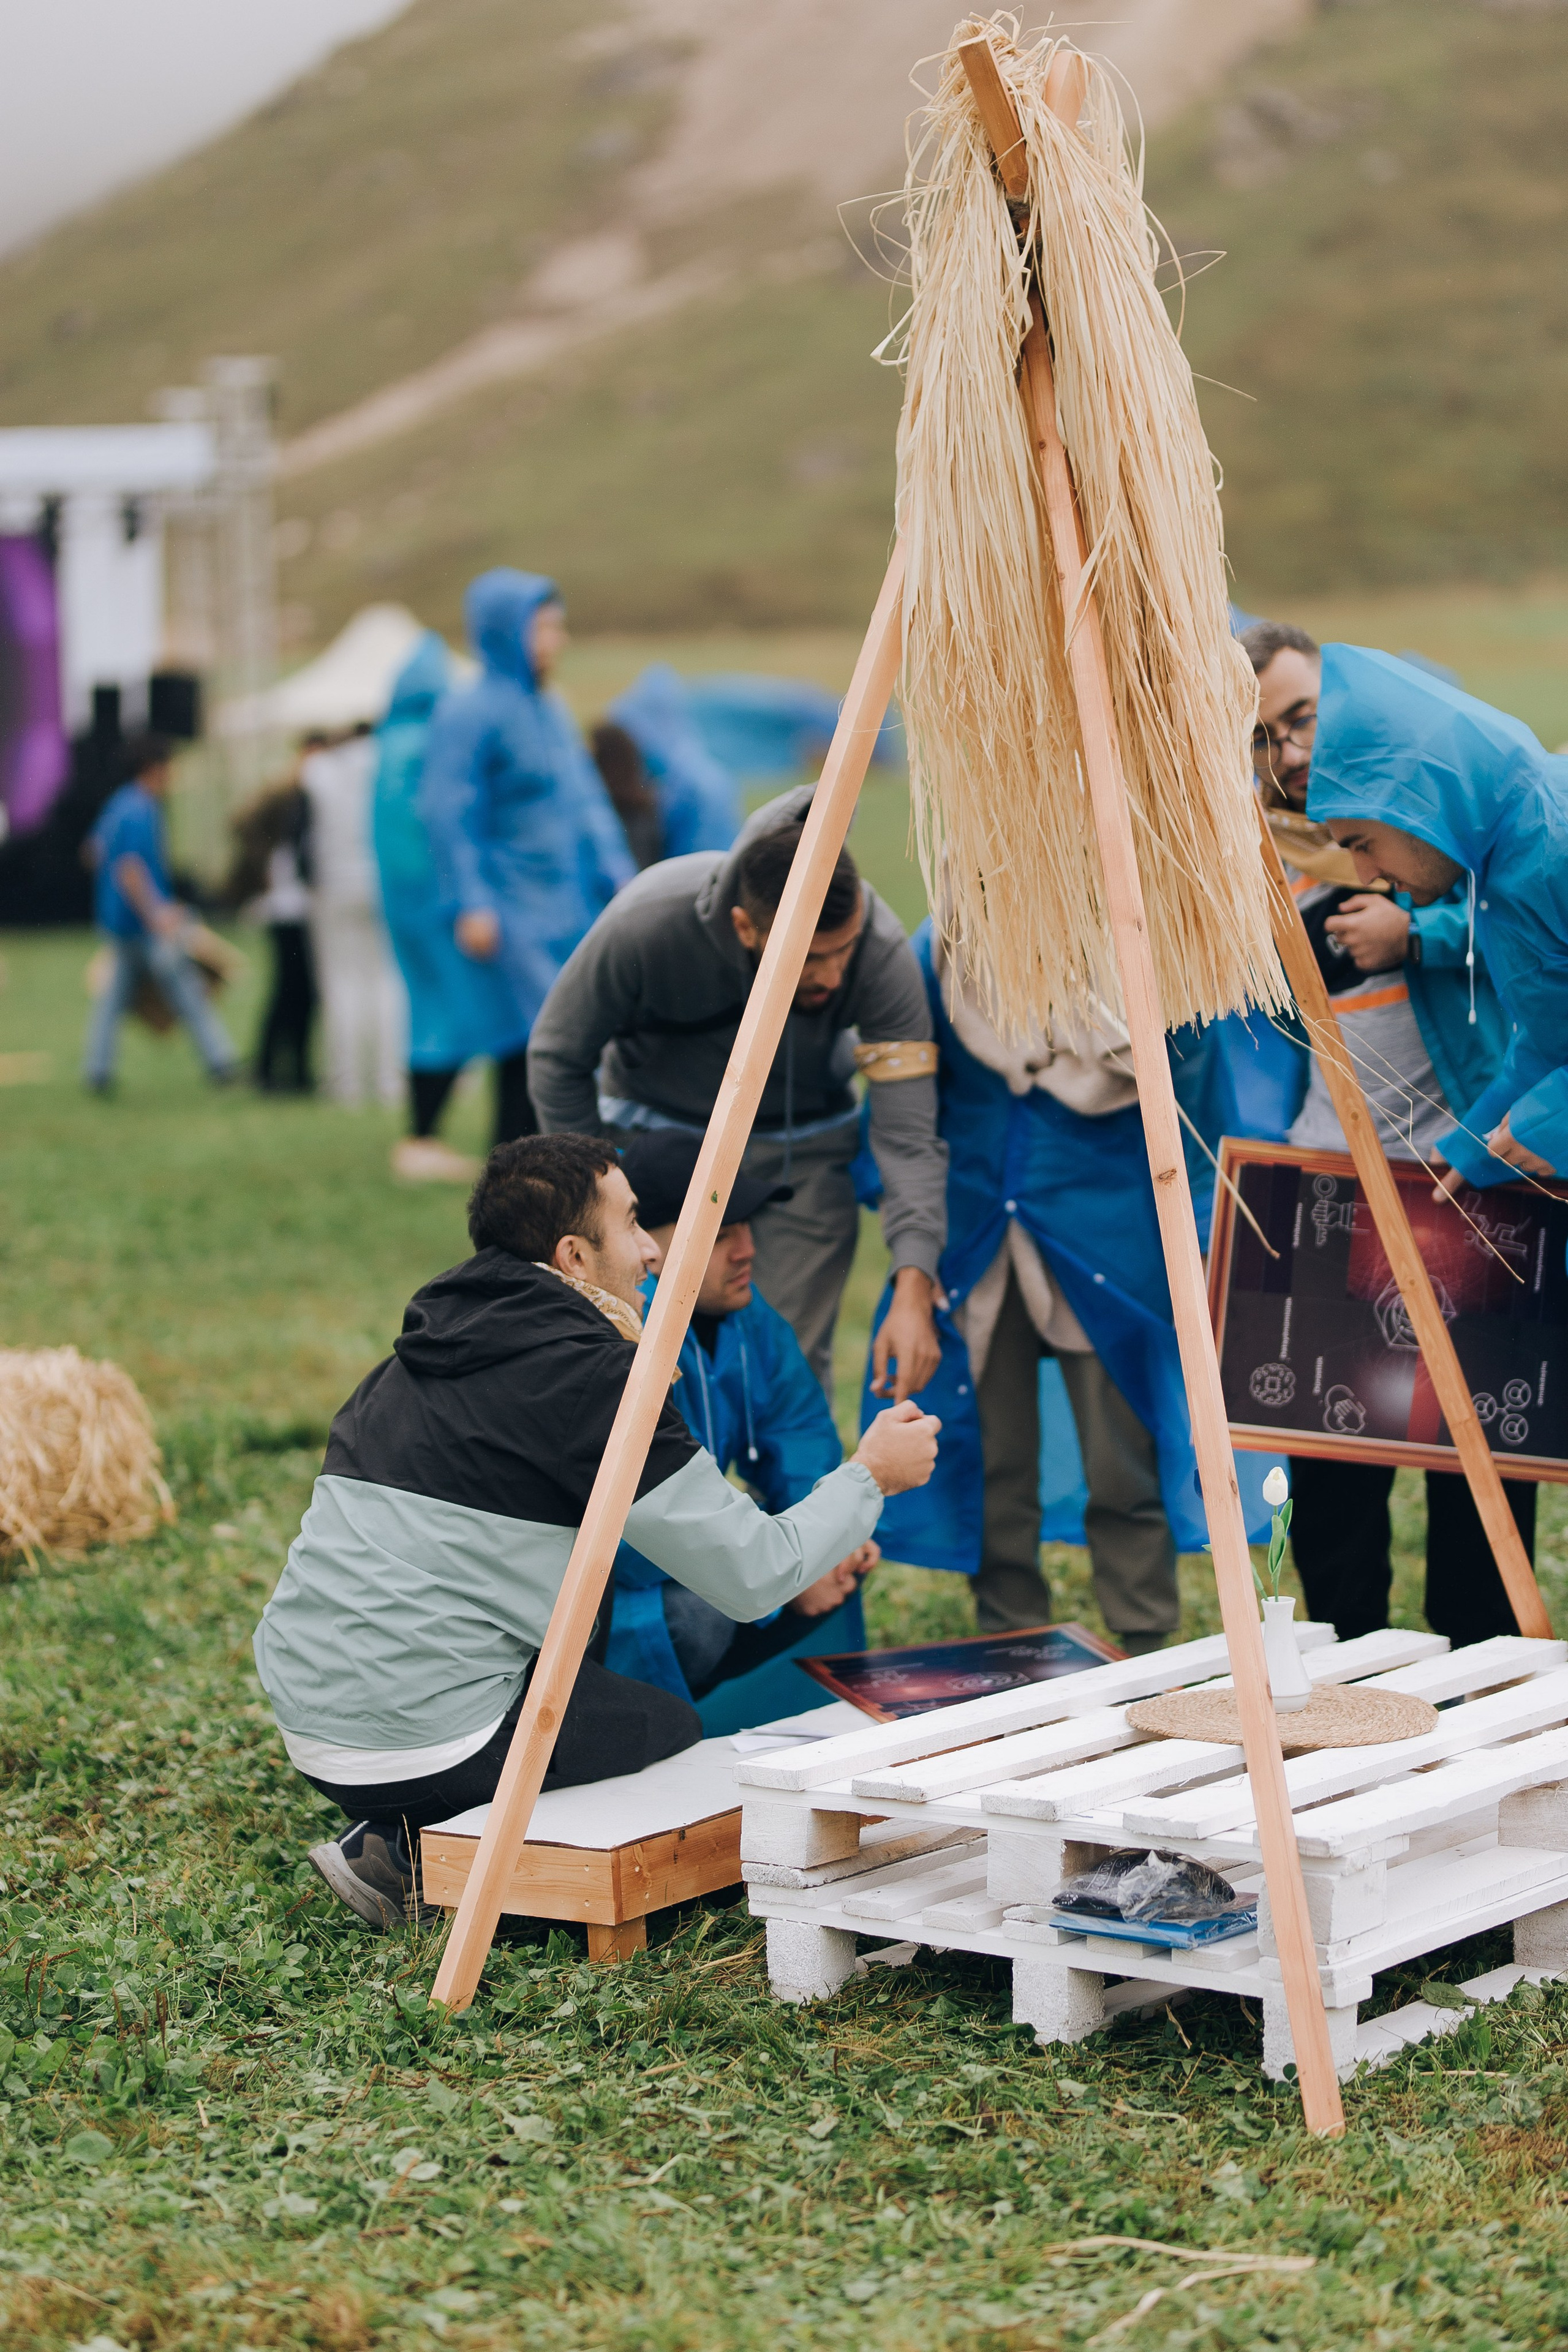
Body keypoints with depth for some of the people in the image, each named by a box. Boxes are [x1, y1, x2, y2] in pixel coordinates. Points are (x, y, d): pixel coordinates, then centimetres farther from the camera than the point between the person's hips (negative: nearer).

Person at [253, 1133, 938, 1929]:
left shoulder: (418, 1359, 15)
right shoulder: (584, 1372, -10)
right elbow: (754, 1576, -8)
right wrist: (869, 1477, 8)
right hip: (425, 1740, -8)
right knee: (688, 1733, 14)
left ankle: (386, 1839, 10)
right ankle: (415, 1859, -1)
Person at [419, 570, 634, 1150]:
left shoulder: (551, 711, 16)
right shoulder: (470, 712, -10)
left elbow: (587, 798, 23)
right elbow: (448, 813, -15)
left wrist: (617, 871, 15)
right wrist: (470, 905, -20)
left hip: (568, 906, 8)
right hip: (513, 915, -8)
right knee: (535, 1046, -12)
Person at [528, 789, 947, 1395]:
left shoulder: (880, 949, -30)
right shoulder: (649, 922, -33)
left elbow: (909, 1134, -30)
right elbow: (559, 1058, -14)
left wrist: (913, 1291, -42)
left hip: (801, 1152, 1)